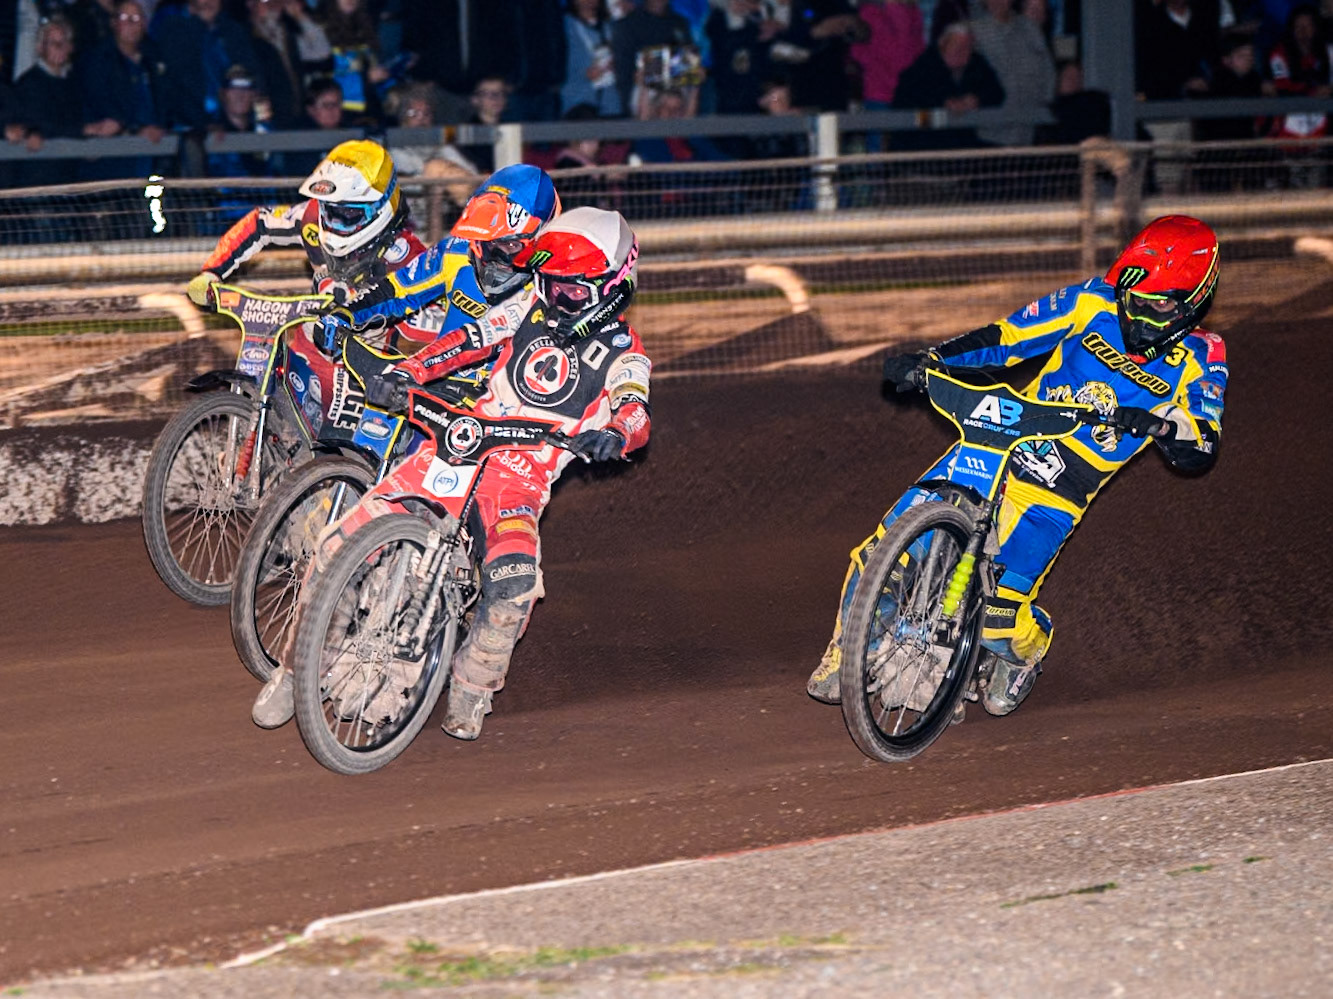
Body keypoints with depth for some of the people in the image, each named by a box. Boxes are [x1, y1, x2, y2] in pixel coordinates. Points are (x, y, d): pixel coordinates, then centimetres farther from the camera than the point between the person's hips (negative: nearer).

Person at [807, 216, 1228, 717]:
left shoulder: (1197, 362, -3)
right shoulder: (1093, 302, 1)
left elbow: (1202, 448, -14)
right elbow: (1006, 337, 4)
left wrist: (1158, 424, -35)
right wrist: (926, 360, -8)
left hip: (1053, 495, -3)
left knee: (997, 609, -18)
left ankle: (1022, 654, 19)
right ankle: (848, 648, 17)